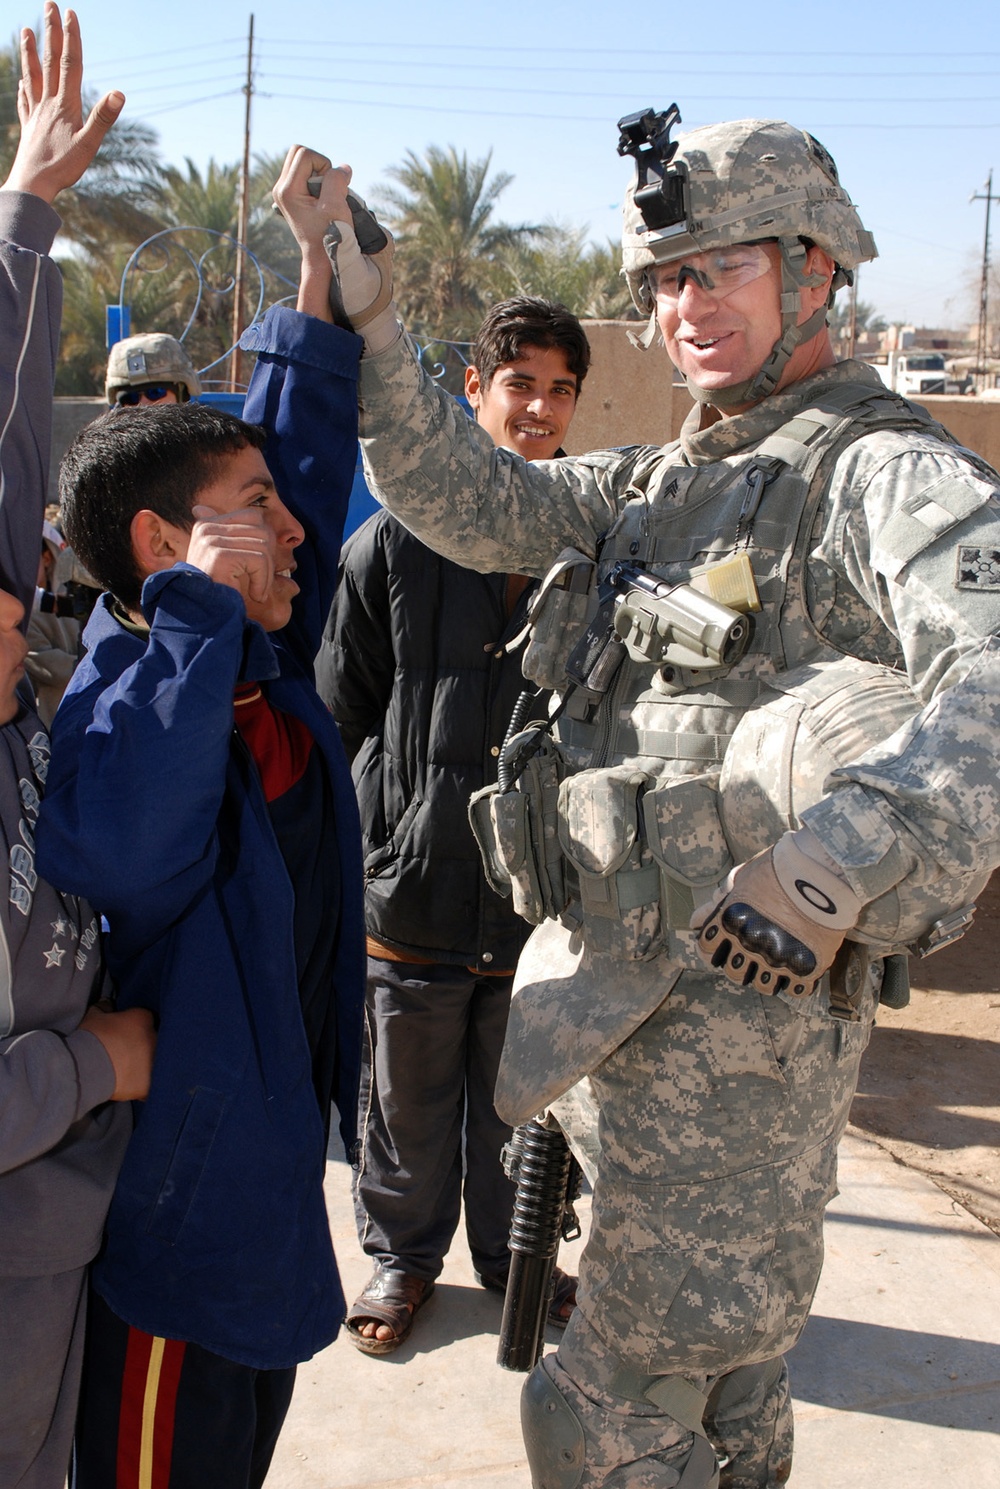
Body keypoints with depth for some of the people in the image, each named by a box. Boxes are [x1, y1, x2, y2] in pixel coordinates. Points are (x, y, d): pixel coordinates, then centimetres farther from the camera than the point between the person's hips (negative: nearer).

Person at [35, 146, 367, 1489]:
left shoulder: (261, 666, -1)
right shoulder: (115, 709, -24)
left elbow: (303, 443, 8)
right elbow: (127, 852, -46)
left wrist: (320, 262, 8)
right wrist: (198, 610, -39)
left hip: (271, 1165, 8)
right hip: (177, 1214, -8)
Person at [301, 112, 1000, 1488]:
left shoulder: (889, 471, -12)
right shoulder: (659, 484, 14)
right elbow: (469, 502, 10)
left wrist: (834, 858, -41)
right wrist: (366, 322, -2)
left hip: (746, 988, -8)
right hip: (630, 981, 8)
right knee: (719, 1360, 26)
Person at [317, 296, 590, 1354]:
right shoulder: (395, 540, -4)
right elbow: (340, 711, 2)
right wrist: (379, 824, -2)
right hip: (414, 882, -1)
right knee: (406, 1097, 15)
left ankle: (515, 1255, 40)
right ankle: (403, 1254, 38)